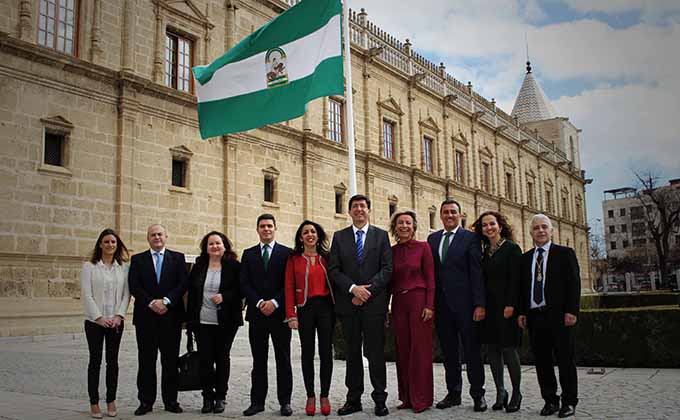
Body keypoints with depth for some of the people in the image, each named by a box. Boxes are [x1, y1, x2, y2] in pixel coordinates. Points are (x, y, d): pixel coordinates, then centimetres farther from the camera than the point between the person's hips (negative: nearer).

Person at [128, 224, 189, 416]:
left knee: (170, 360, 5)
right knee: (146, 361, 5)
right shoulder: (137, 259, 8)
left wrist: (166, 301, -13)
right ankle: (146, 401, 13)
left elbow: (183, 283, -2)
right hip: (145, 317, 0)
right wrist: (151, 303, -13)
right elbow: (134, 286, -1)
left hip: (171, 316, 0)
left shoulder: (178, 258, 7)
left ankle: (171, 400, 13)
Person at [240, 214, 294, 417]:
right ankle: (257, 401, 14)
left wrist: (275, 302, -13)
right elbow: (244, 283, 3)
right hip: (257, 314, 2)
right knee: (259, 361, 7)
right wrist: (259, 303, -10)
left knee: (283, 360, 4)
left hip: (280, 313, -2)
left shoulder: (287, 253, 4)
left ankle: (285, 402, 10)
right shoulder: (248, 254, 11)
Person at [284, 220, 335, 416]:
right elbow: (289, 288, -1)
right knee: (307, 353, 5)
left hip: (326, 307, 1)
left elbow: (334, 283, 7)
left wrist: (338, 308, -3)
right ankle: (310, 396, 15)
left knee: (326, 352, 2)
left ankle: (324, 396, 13)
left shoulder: (326, 257, 8)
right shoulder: (294, 259, 4)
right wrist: (291, 315, -9)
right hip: (305, 308, -1)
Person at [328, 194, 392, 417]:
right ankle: (353, 399, 16)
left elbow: (387, 268, -2)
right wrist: (353, 288, -12)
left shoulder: (381, 235, 6)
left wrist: (367, 289, -12)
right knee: (352, 353, 8)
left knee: (376, 352, 1)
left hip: (374, 302, -2)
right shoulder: (339, 237, 9)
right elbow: (333, 270, 2)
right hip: (348, 304, 2)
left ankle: (380, 399, 11)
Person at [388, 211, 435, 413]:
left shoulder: (423, 247, -1)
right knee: (402, 350, 7)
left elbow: (430, 278, -4)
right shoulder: (391, 251, 10)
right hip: (398, 303, 4)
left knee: (420, 349, -2)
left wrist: (429, 305, -11)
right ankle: (407, 397, 16)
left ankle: (422, 399, 6)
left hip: (418, 300, -4)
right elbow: (389, 281, 12)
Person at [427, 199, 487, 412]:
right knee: (448, 351, 10)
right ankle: (453, 393, 20)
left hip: (464, 303, -4)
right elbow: (430, 271, 10)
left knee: (471, 349, 3)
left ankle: (478, 394, 14)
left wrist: (479, 304, -13)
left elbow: (477, 273, -6)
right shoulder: (432, 239, 13)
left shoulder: (470, 238, 0)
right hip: (441, 304, 4)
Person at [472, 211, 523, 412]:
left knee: (508, 348, -2)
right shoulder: (484, 252, 12)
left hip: (506, 305, -6)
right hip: (488, 306, 6)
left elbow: (515, 279, -11)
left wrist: (510, 305, -17)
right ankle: (500, 391, 16)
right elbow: (482, 279, 10)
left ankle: (516, 393, 11)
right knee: (492, 349, 6)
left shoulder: (512, 248, -4)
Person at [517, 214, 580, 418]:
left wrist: (571, 311, -11)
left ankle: (569, 402, 13)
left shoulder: (565, 253, 3)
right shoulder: (525, 258, 14)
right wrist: (521, 312, 5)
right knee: (542, 361, 7)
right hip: (534, 315, 4)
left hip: (558, 315, -4)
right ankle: (550, 400, 17)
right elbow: (522, 287, 13)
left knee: (565, 360, 2)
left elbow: (574, 283, -3)